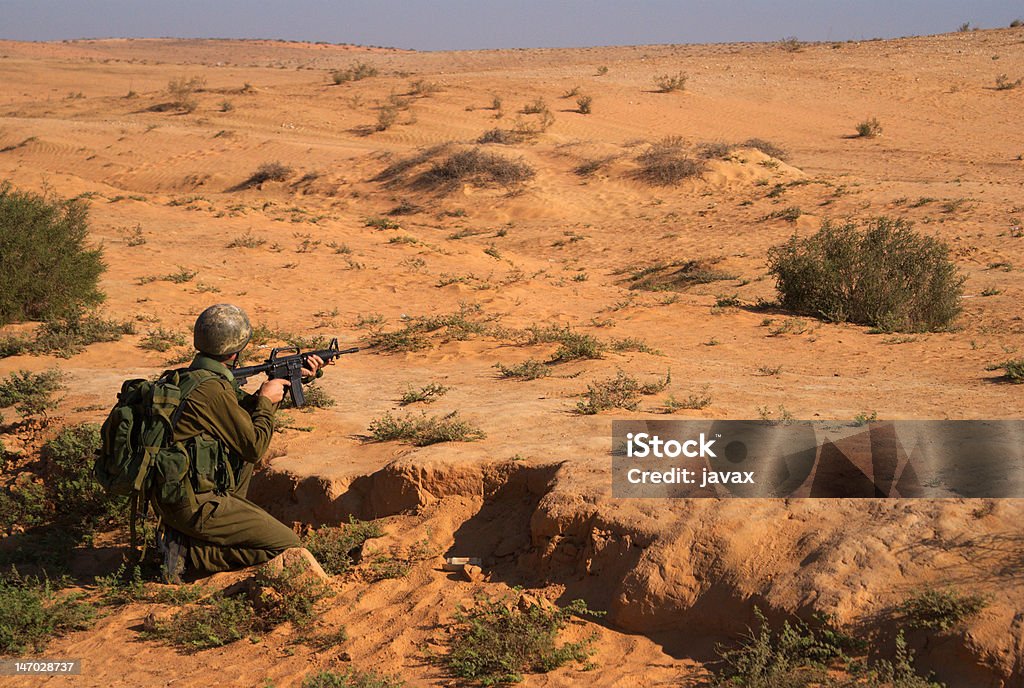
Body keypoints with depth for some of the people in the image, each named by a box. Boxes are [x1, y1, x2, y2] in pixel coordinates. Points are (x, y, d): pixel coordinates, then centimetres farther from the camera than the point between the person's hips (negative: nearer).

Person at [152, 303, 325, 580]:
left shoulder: (194, 377, 9)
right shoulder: (213, 389, -20)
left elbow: (245, 411, 23)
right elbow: (255, 448, -14)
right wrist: (266, 400, 0)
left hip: (171, 493, 9)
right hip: (193, 504, -9)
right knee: (287, 546, -6)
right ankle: (189, 552, -9)